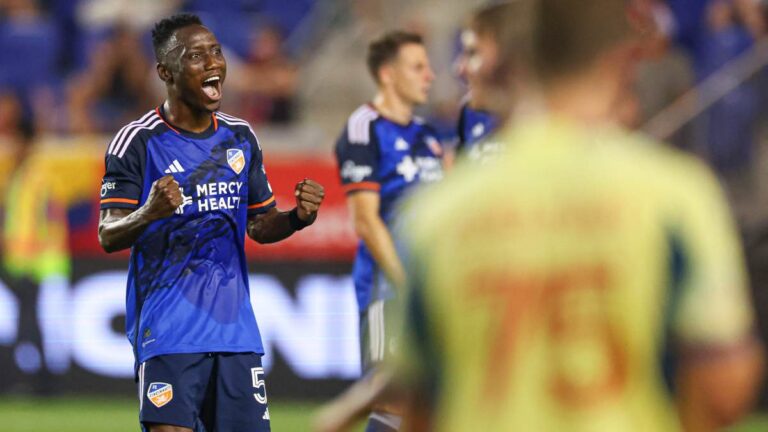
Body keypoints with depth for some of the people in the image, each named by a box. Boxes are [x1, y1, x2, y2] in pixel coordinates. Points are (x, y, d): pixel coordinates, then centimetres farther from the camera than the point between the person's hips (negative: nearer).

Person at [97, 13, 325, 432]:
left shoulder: (241, 137, 11)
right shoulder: (137, 141, -6)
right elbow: (108, 236, -9)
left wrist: (298, 217, -4)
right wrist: (149, 213, -31)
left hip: (235, 328, 5)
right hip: (168, 330, -5)